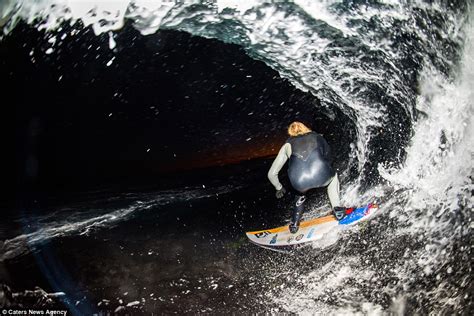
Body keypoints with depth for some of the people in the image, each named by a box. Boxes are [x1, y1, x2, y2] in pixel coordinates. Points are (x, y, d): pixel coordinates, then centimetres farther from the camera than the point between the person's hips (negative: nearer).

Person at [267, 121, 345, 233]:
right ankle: (337, 209, 26)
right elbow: (328, 158, 43)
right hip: (321, 176, -1)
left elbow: (272, 174, 32)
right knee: (333, 176, 36)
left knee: (301, 190, 38)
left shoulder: (288, 144, 29)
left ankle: (295, 223, 34)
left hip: (299, 182, 1)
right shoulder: (317, 137, 31)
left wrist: (279, 188, 50)